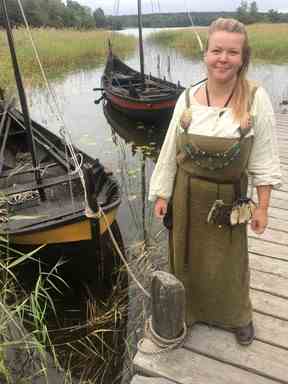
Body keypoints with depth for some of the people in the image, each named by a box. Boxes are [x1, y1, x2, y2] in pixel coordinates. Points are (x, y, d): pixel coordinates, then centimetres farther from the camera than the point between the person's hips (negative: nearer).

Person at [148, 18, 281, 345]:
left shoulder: (256, 99, -11)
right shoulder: (187, 98, -6)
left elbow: (264, 159, -7)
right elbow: (170, 150, 0)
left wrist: (262, 207, -6)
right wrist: (161, 194, 2)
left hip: (229, 198, -1)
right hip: (187, 194, 2)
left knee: (228, 263, 16)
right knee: (188, 257, 18)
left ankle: (237, 316, 46)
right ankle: (189, 310, 47)